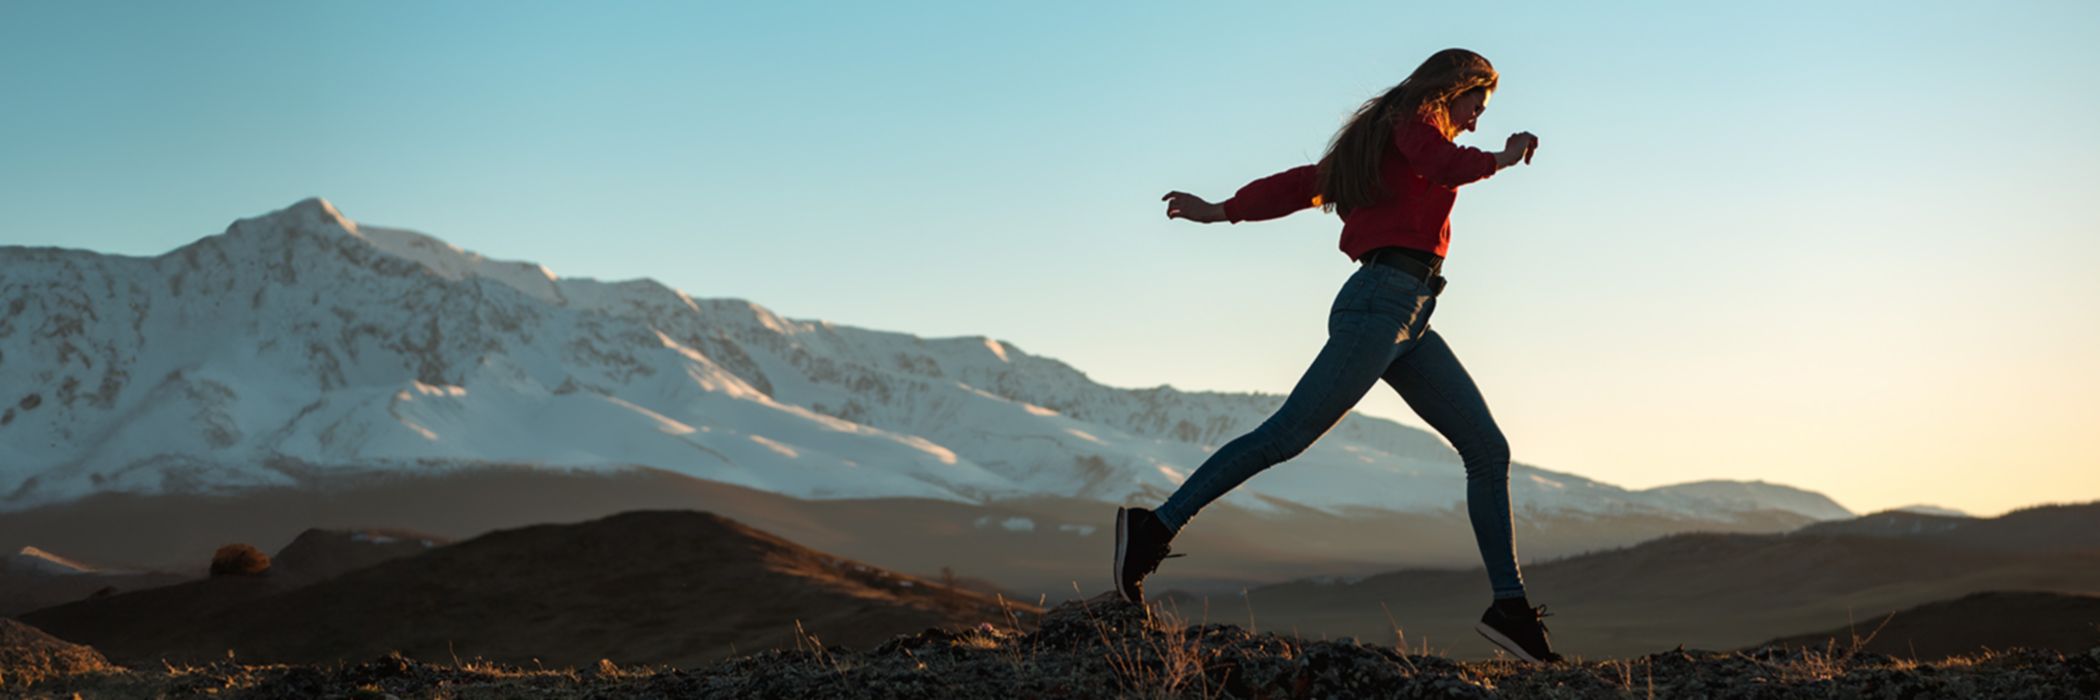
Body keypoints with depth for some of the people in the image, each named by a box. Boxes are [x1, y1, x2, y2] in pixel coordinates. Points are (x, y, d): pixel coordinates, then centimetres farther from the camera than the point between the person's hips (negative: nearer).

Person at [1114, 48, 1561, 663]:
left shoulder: (1382, 140, 27)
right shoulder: (1416, 119, 1)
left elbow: (1302, 182, 27)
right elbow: (1447, 168, -22)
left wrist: (1223, 211, 28)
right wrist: (1502, 159, -10)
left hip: (1409, 323, 10)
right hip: (1385, 297, -10)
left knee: (1488, 450, 4)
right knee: (1289, 434, -15)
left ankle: (1510, 607, 2)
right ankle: (1156, 529, -14)